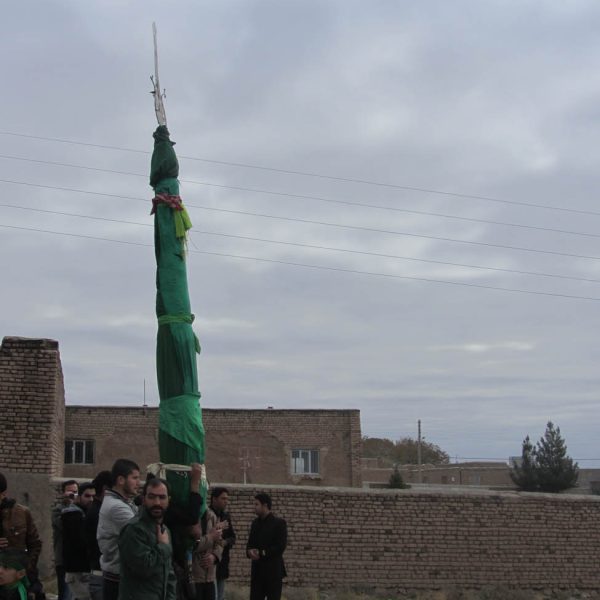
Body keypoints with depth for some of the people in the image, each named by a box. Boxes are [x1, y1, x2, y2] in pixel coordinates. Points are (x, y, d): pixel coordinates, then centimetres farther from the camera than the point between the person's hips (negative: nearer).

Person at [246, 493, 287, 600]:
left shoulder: (279, 523, -6)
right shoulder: (255, 523, 14)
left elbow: (280, 546, -13)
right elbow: (250, 543, 15)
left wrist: (261, 553, -15)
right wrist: (250, 551, -8)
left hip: (273, 571, -6)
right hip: (257, 570, 6)